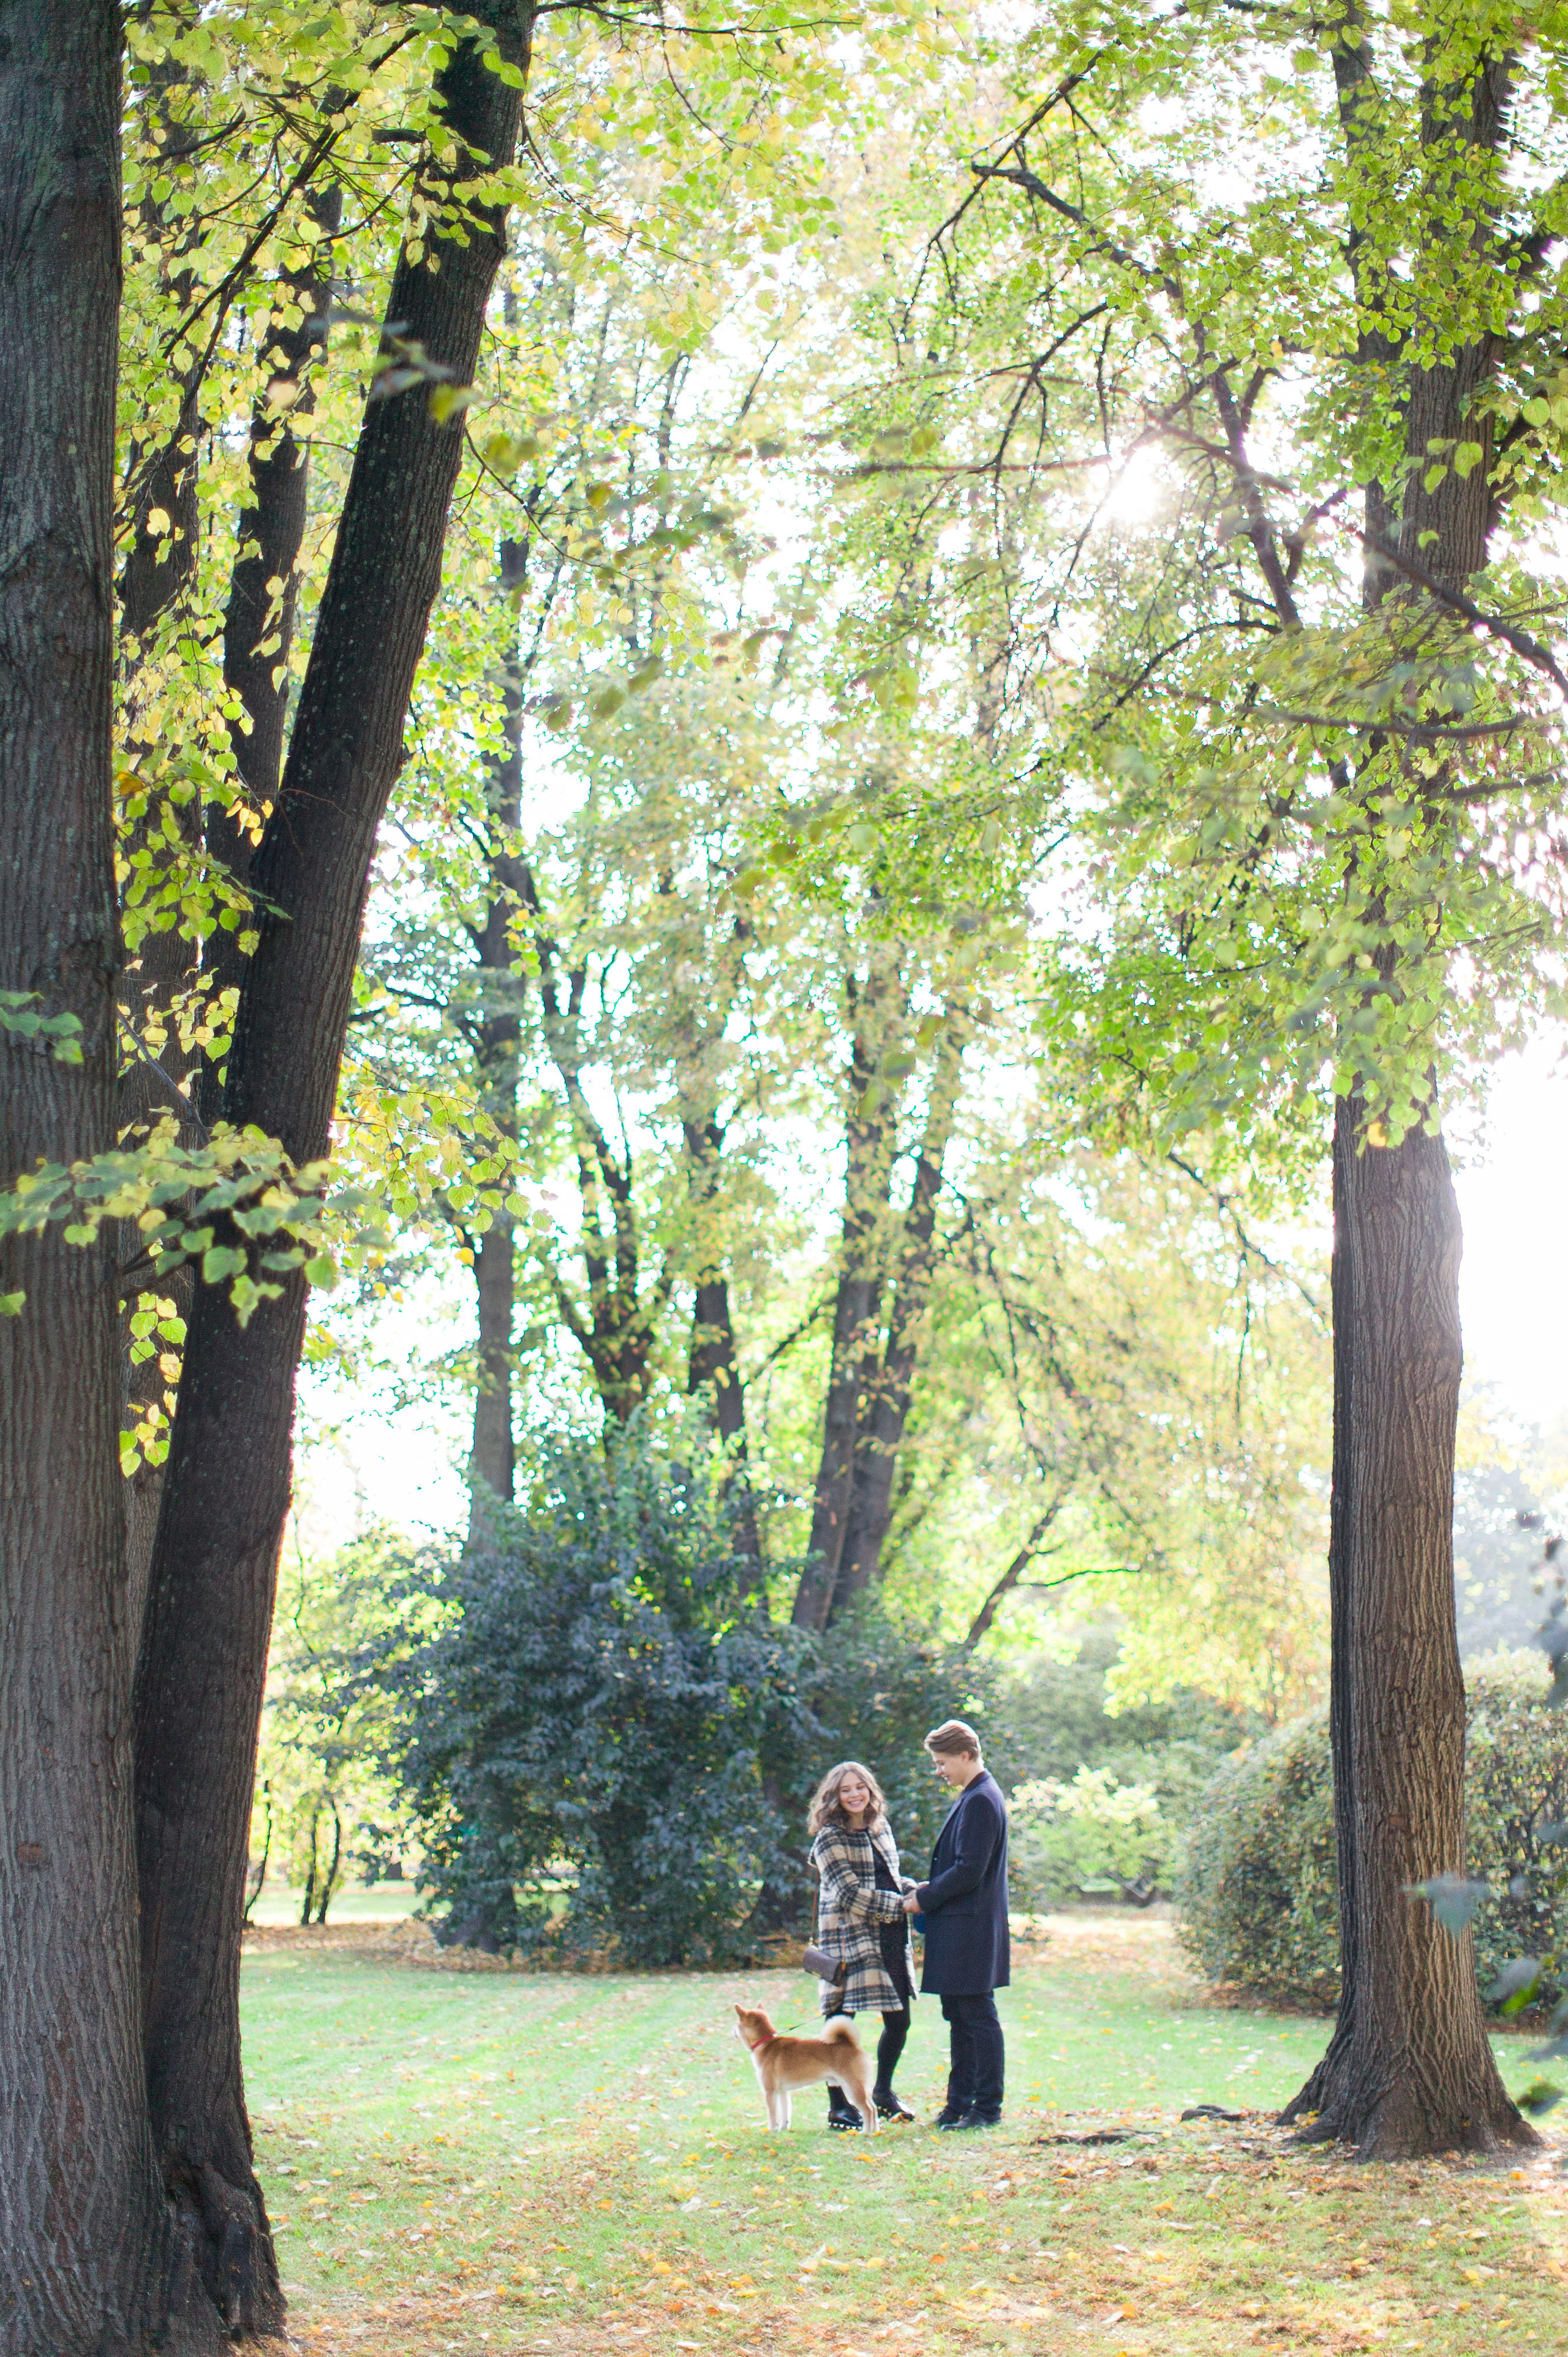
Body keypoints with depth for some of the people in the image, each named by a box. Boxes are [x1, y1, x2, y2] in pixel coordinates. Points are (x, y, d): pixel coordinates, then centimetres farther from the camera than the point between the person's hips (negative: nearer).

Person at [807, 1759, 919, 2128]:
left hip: (890, 1939, 7)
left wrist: (915, 1889, 3)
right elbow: (850, 1893, -15)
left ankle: (882, 2093, 30)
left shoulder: (881, 1829, 14)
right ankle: (838, 2106, 7)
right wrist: (902, 1905, -15)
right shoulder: (830, 1838, -8)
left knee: (899, 2021, 10)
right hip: (850, 1939, -7)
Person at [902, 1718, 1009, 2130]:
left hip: (970, 1929, -10)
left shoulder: (981, 1801, -18)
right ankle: (960, 2103, 20)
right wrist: (930, 1888, 9)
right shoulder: (973, 1796, 15)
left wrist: (926, 1899, -12)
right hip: (958, 1930, 10)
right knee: (958, 2017, 14)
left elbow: (969, 1871, -22)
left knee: (978, 2017, -3)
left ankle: (988, 2107, 3)